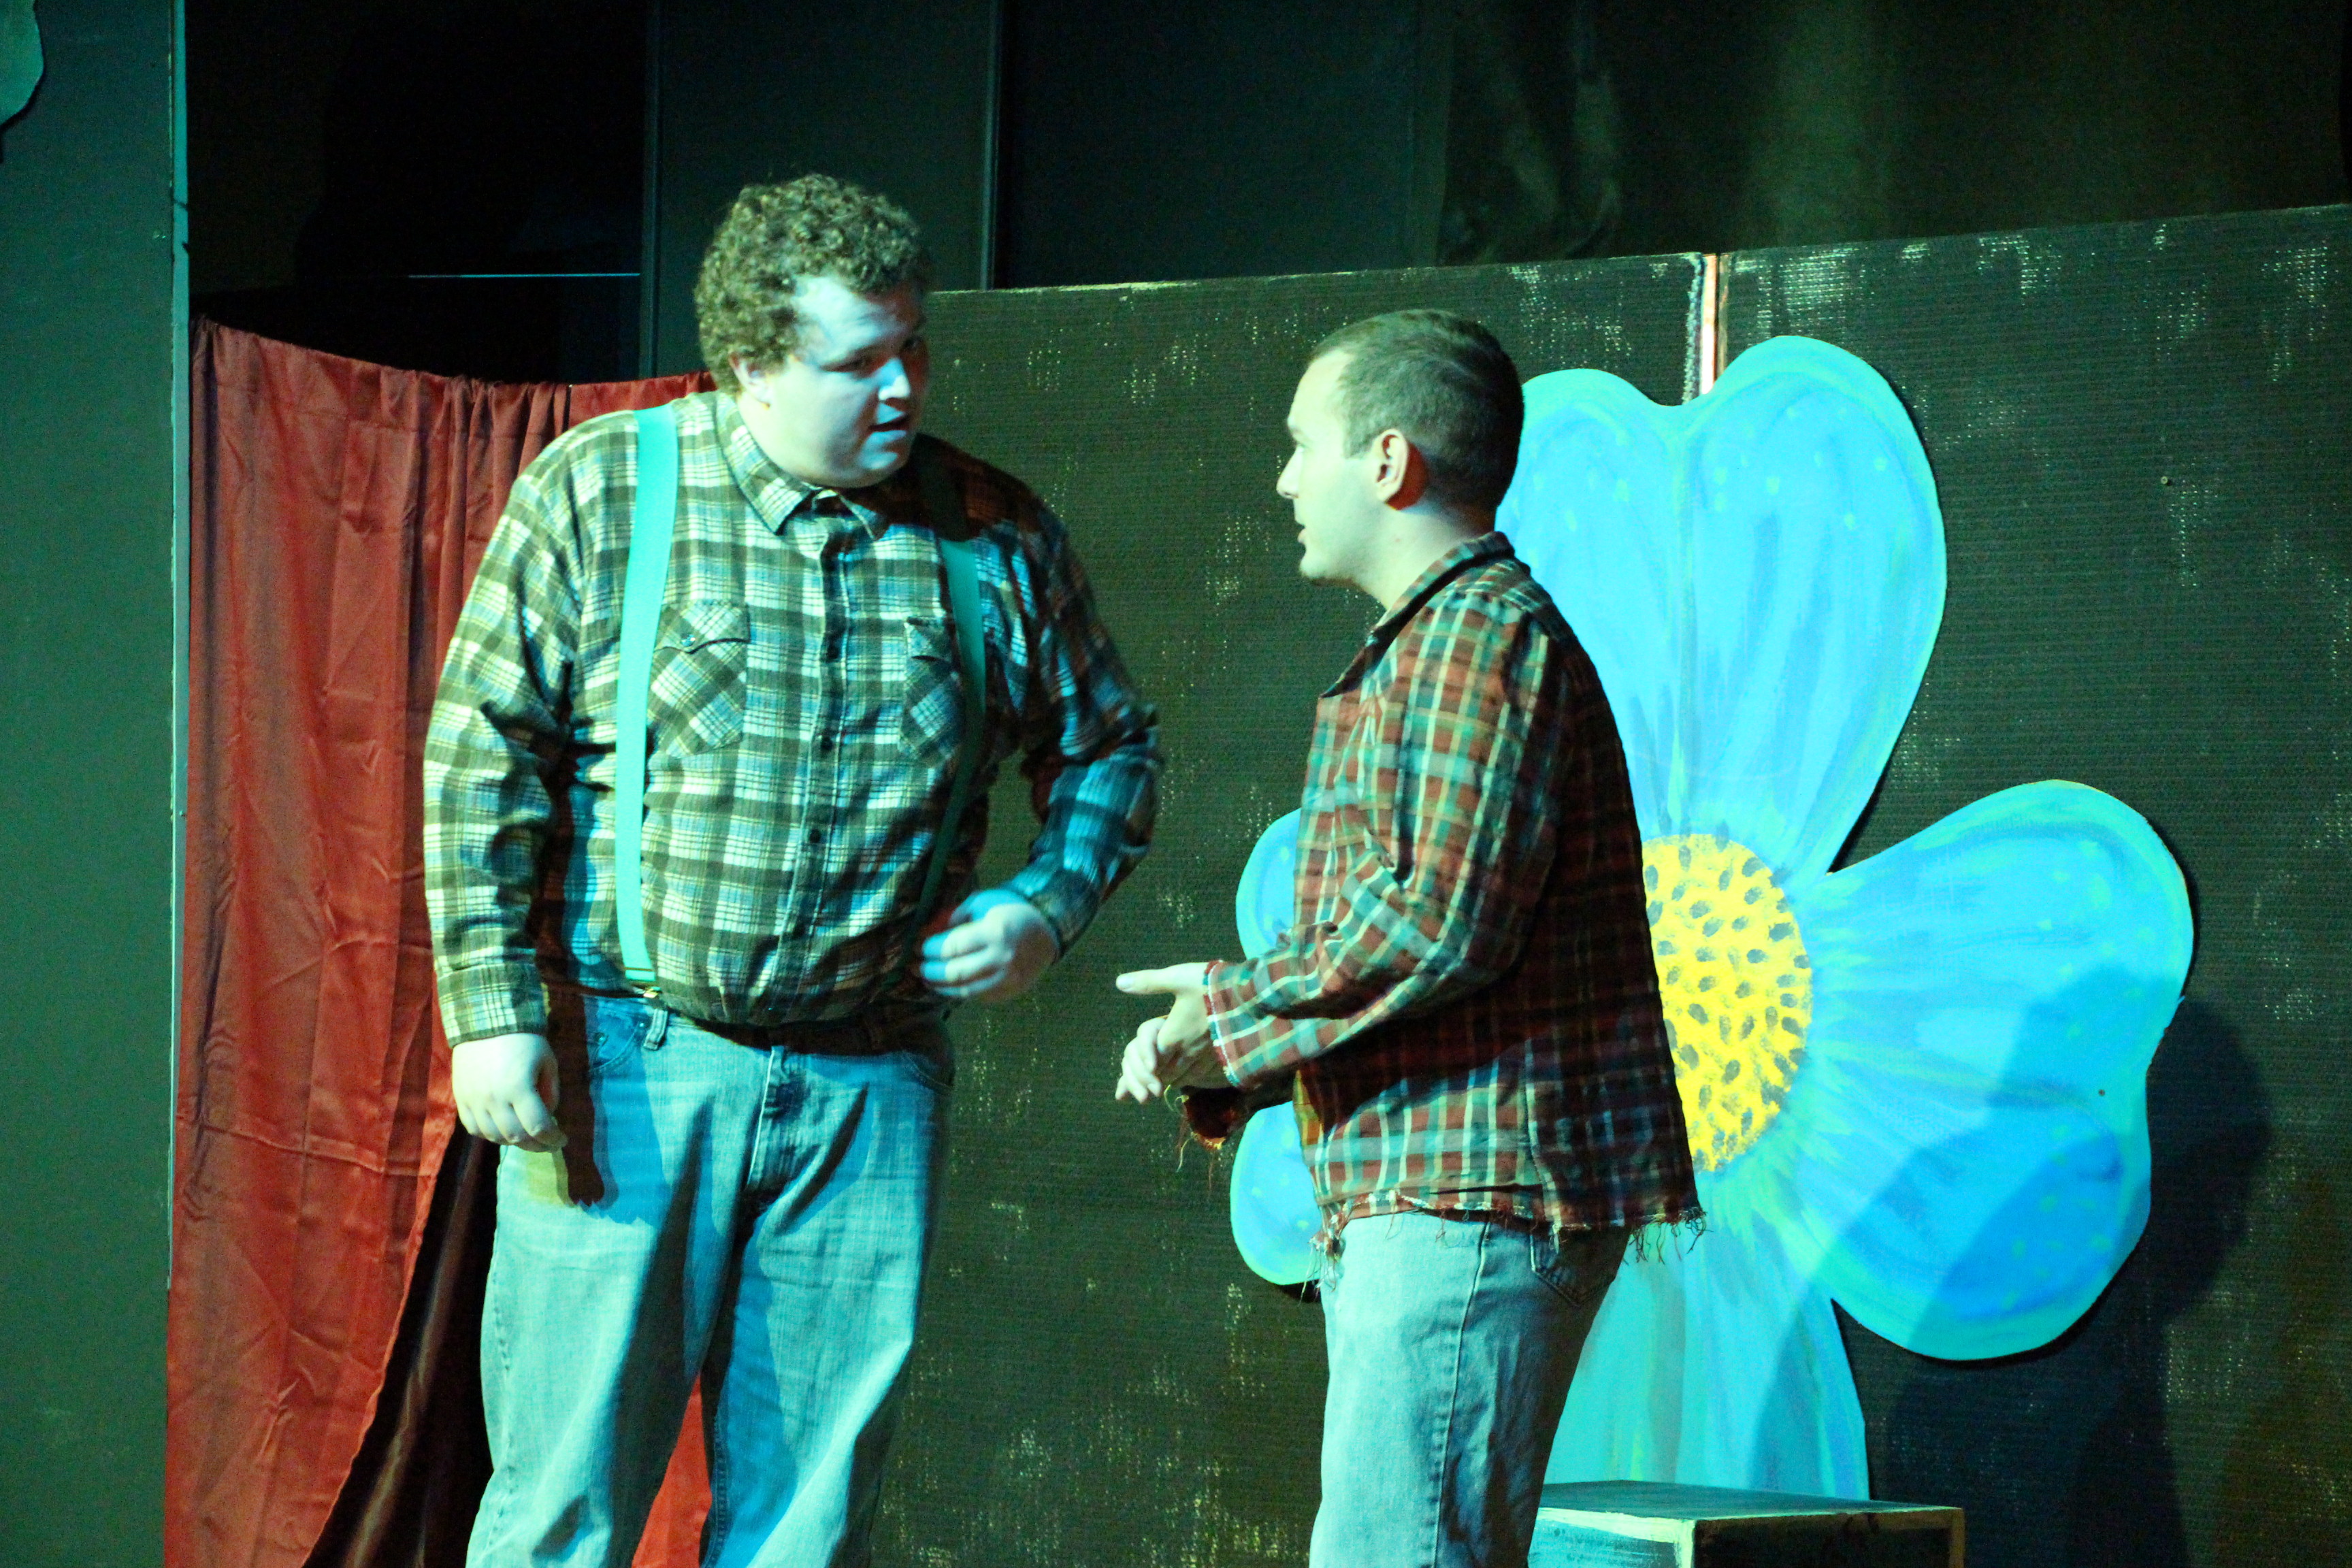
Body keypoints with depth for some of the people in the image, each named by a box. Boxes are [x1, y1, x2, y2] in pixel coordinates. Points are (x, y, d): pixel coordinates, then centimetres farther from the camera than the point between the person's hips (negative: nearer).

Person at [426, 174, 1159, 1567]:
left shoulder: (998, 537, 5)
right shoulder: (597, 495, -2)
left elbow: (1107, 747, 18)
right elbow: (483, 762, -1)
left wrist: (1047, 910, 0)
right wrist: (492, 1013, -8)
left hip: (869, 1083, 3)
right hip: (630, 1064, -3)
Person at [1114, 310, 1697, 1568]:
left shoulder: (1486, 632, -10)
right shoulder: (1421, 647, 24)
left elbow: (1444, 923, -20)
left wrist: (1232, 1011, -9)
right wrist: (1226, 1041, 6)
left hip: (1476, 1191, -11)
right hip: (1414, 1193, 11)